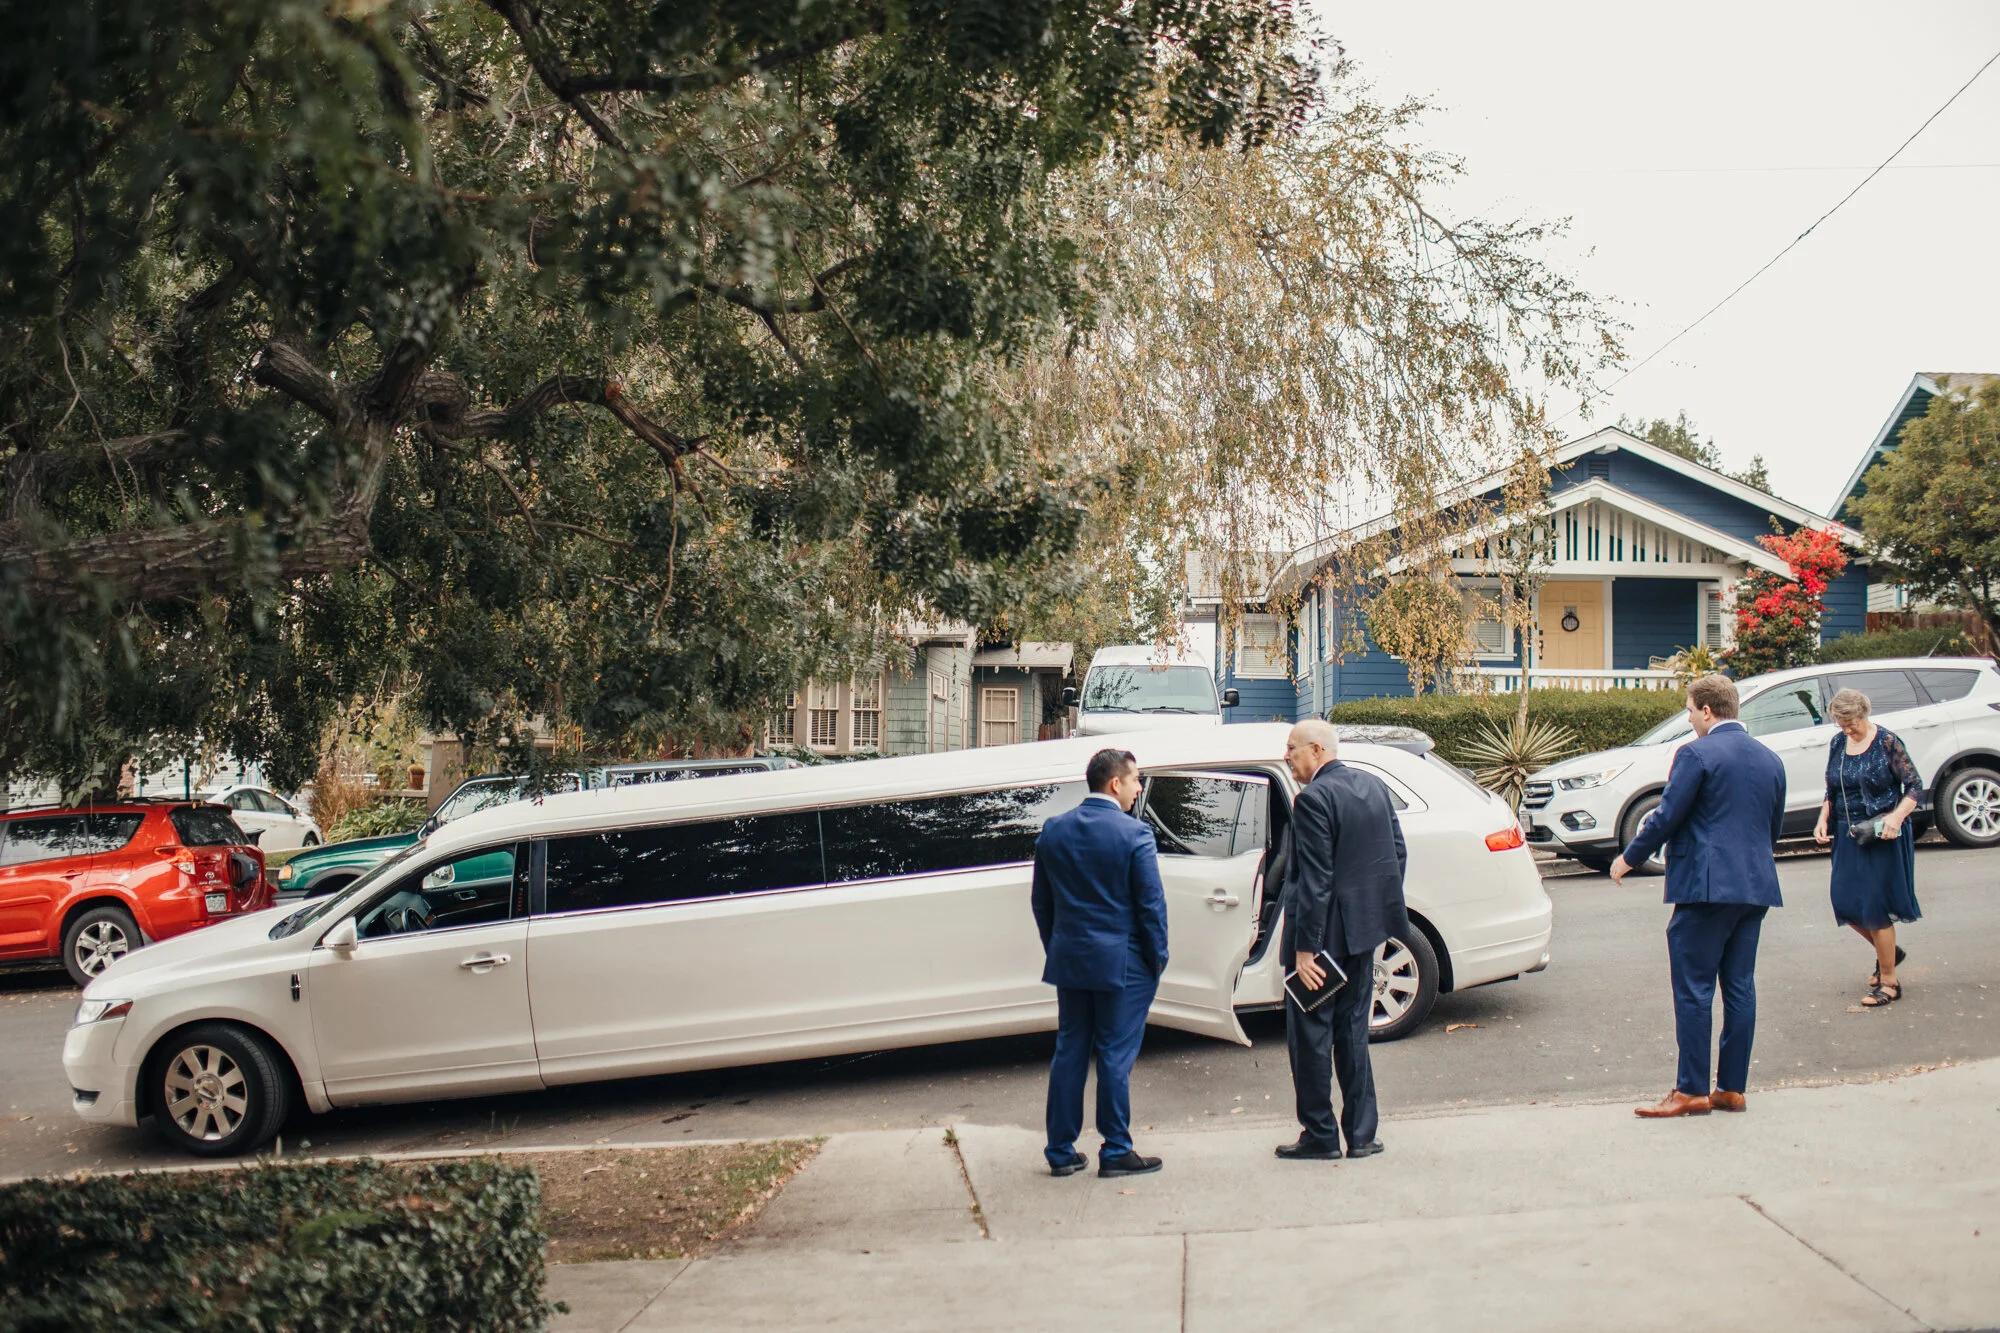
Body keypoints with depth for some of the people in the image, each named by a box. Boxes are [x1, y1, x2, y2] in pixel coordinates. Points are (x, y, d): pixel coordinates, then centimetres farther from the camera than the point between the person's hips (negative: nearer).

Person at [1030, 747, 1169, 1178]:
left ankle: (1061, 1151, 14)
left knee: (1069, 1052, 11)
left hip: (1069, 961, 5)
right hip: (1122, 964, -5)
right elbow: (1151, 903, -11)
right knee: (1116, 1057, 2)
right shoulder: (1133, 834, -13)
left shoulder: (1053, 831, 4)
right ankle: (1115, 1152, 8)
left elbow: (1041, 901, 11)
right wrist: (1158, 957, 0)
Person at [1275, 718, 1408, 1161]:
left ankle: (1320, 1137, 10)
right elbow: (1398, 854, 11)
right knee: (1352, 1029, 15)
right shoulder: (1374, 786, 7)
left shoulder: (1313, 799, -17)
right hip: (1365, 928, 8)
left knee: (1310, 1033, 4)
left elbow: (1315, 879, -20)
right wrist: (1381, 910, 19)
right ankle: (1361, 1133, 16)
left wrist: (1305, 947, -19)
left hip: (1327, 931, -8)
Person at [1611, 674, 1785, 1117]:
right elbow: (1775, 828, 19)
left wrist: (1628, 858, 2)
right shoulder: (1770, 760, 13)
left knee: (1694, 990, -3)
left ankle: (1691, 1090, -1)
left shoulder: (1697, 754, -10)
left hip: (1707, 885, -7)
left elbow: (1667, 818, -11)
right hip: (1756, 886, 7)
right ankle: (1733, 1088, 13)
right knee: (1740, 987, 10)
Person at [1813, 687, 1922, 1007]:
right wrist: (1823, 819, 1)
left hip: (1882, 837, -6)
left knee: (1875, 908, -6)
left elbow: (1915, 788, -10)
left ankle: (1889, 981, 7)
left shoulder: (1888, 742, -11)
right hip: (1848, 836, 6)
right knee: (1845, 904, 5)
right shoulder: (1837, 744, 6)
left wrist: (1896, 817, -25)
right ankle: (1887, 951, 32)